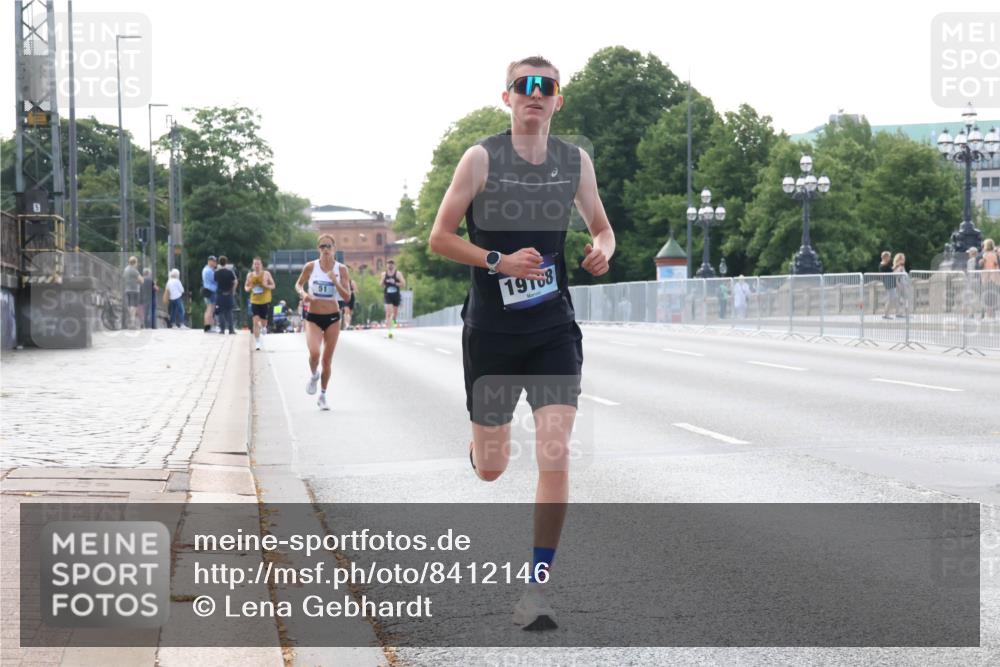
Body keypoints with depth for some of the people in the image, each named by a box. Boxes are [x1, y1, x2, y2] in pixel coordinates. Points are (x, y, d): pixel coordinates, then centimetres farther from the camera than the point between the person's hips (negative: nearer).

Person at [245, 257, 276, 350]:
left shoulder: (266, 274, -5)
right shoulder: (250, 275, 0)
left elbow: (273, 286, 1)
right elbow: (246, 287, 12)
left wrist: (266, 285, -19)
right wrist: (249, 288, -12)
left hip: (265, 301, 0)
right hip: (254, 301, 0)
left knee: (264, 323, 7)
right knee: (255, 321, -12)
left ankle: (263, 327, 47)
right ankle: (257, 342, -8)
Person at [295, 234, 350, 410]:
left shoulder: (341, 269, -3)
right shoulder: (310, 267, -4)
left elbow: (347, 296, -6)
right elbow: (298, 284, 11)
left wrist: (335, 282, -21)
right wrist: (303, 293, -11)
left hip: (333, 318, 1)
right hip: (313, 318, -1)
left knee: (327, 359, 7)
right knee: (314, 353, -23)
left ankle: (322, 396, 23)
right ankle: (313, 375, 11)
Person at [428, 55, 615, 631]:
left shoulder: (576, 161, 3)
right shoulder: (481, 158, -7)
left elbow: (602, 227, 17)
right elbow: (440, 238, -5)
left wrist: (603, 250, -7)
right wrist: (499, 262, -20)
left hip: (554, 329, 1)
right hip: (492, 328, -1)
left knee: (556, 455, -13)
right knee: (490, 468, 8)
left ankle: (537, 586, -5)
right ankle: (482, 444, 49)